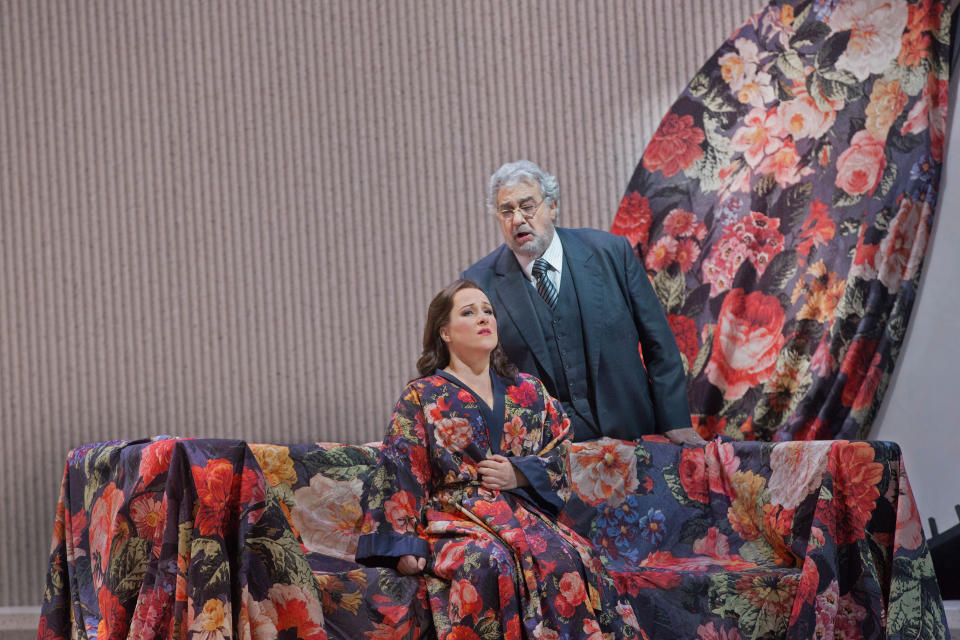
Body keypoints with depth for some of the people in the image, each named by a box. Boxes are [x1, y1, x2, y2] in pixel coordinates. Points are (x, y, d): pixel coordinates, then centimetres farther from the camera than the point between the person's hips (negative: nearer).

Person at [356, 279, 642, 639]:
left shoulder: (527, 391, 20)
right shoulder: (421, 397, 9)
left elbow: (560, 453, 15)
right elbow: (399, 474, 1)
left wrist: (519, 474, -6)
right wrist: (404, 547, -11)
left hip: (524, 512, 3)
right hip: (457, 522, -3)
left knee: (567, 557, -31)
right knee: (487, 562, -37)